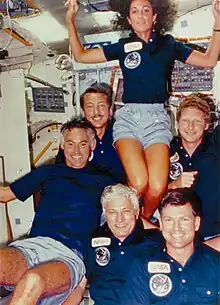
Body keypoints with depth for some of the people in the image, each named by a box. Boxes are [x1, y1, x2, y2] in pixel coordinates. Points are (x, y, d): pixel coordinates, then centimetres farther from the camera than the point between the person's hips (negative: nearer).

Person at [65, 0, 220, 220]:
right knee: (139, 183, -24)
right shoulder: (123, 47, 14)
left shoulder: (168, 44, 16)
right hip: (128, 116, 0)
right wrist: (70, 21, 11)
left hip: (157, 118, 1)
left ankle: (145, 219, 12)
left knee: (157, 187, -22)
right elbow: (80, 56, 17)